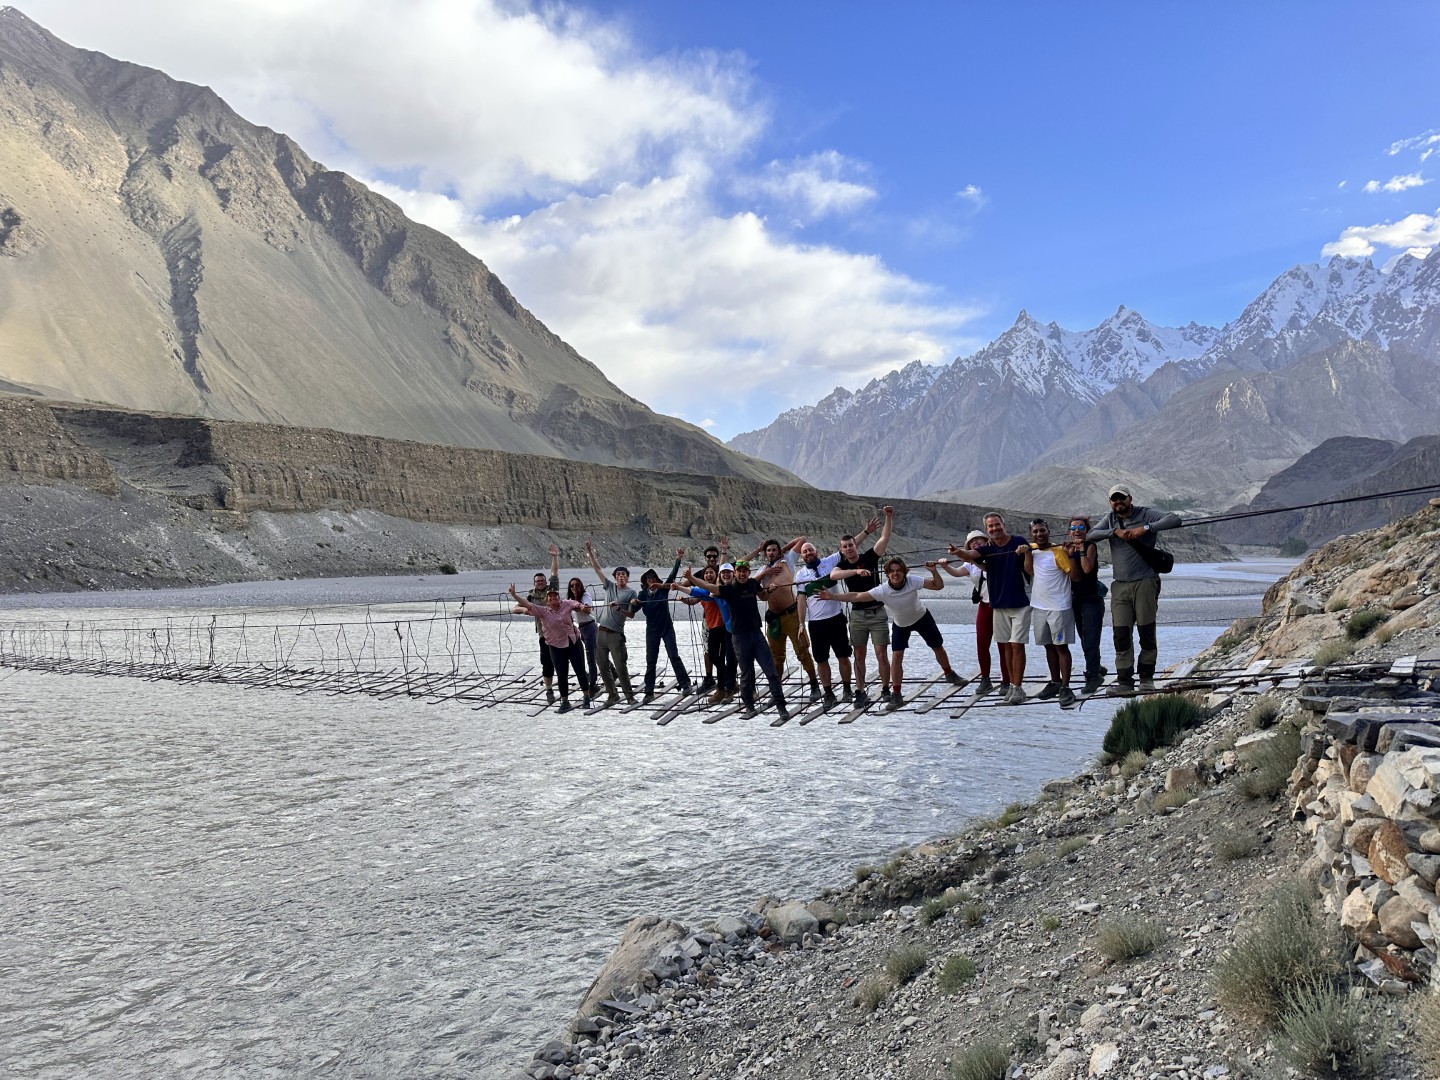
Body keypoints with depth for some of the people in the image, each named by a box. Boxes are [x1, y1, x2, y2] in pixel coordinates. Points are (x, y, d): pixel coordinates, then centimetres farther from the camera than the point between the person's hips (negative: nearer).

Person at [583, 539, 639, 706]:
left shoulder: (631, 592, 1)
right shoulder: (610, 586, 12)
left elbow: (631, 614, 0)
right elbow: (597, 569, 12)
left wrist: (619, 608, -15)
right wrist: (590, 553, 7)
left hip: (616, 634, -5)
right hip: (601, 632, 5)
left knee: (621, 666, -6)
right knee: (604, 667, 7)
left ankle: (629, 695, 5)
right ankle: (612, 695, 17)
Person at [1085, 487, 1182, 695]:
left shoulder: (1145, 515, -1)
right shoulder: (1110, 519, 11)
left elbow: (1175, 520, -13)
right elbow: (1091, 535, -2)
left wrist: (1146, 528, -22)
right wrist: (1115, 532, -15)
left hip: (1145, 582, -3)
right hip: (1119, 585, 3)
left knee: (1147, 633, 2)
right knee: (1121, 635, -2)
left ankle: (1146, 677, 16)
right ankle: (1125, 682, 1)